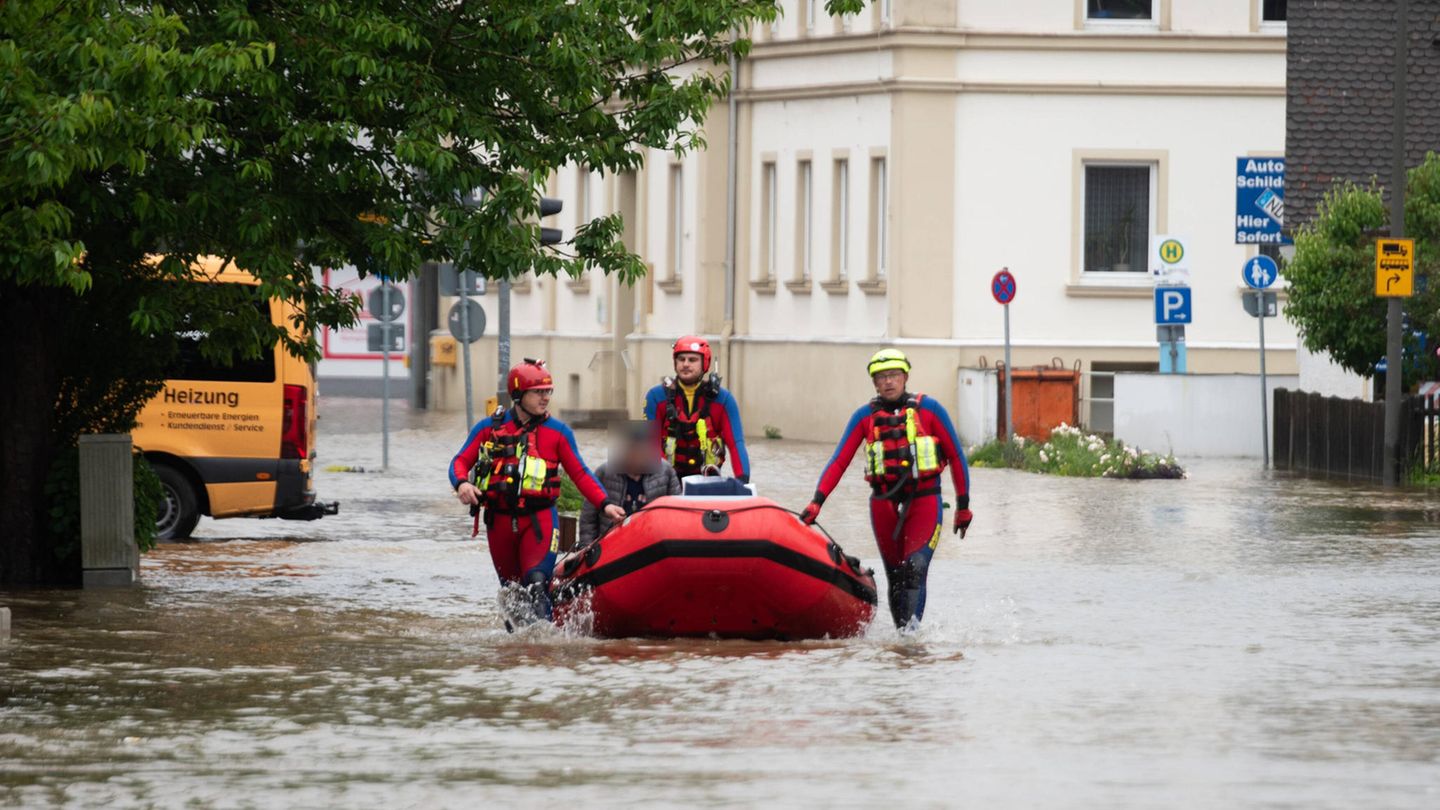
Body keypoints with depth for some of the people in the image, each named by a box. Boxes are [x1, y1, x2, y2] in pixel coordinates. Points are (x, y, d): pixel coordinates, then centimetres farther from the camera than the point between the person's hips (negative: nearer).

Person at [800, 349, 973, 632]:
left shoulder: (928, 409, 1)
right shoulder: (865, 416, 7)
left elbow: (956, 457, 7)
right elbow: (839, 462, 3)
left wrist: (963, 506, 8)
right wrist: (816, 502, -9)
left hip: (924, 502, -3)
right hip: (884, 503, 3)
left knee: (915, 567, -20)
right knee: (895, 575, 4)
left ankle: (912, 625, -30)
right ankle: (902, 630, 12)